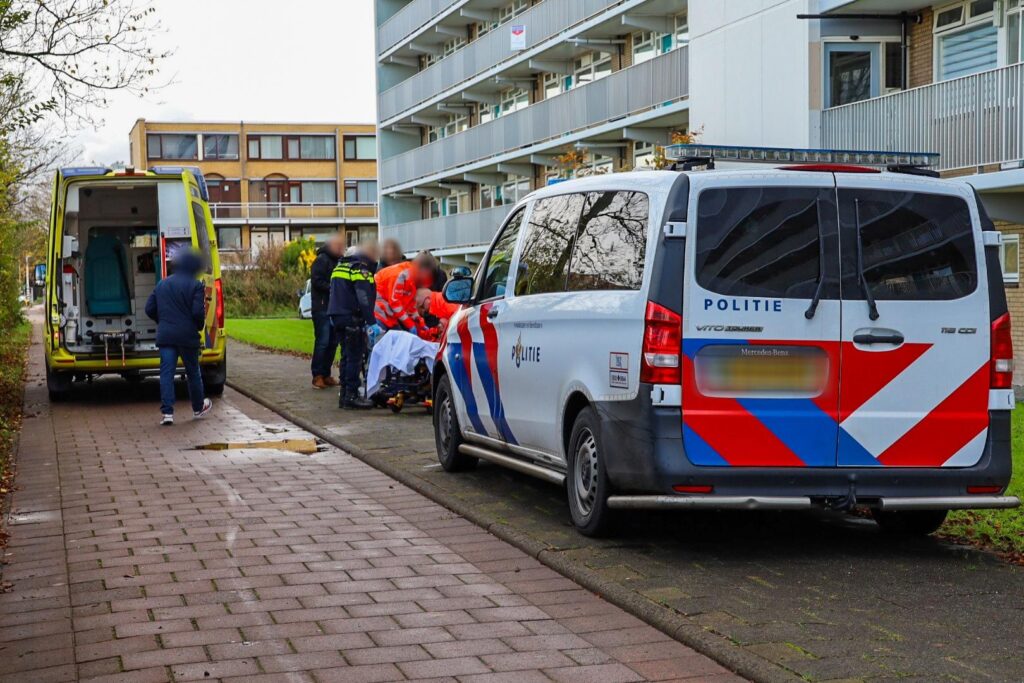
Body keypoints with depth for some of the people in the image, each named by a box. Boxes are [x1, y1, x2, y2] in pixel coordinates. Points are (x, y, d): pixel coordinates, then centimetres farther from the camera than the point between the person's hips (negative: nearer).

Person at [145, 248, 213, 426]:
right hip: (187, 336, -3)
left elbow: (150, 309, 11)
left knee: (166, 372, 0)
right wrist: (200, 326, 5)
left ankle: (167, 412, -10)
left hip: (165, 336, 3)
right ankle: (198, 408, 28)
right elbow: (198, 312, -15)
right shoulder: (195, 286, -7)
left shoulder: (162, 284, 11)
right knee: (193, 373, 13)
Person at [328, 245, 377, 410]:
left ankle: (344, 394, 19)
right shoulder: (360, 272, -10)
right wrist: (371, 322, -20)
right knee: (355, 357, -8)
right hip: (353, 319, -9)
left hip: (338, 317, 9)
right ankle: (351, 396, -10)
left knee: (346, 356, 15)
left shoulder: (338, 269, 19)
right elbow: (365, 300, -18)